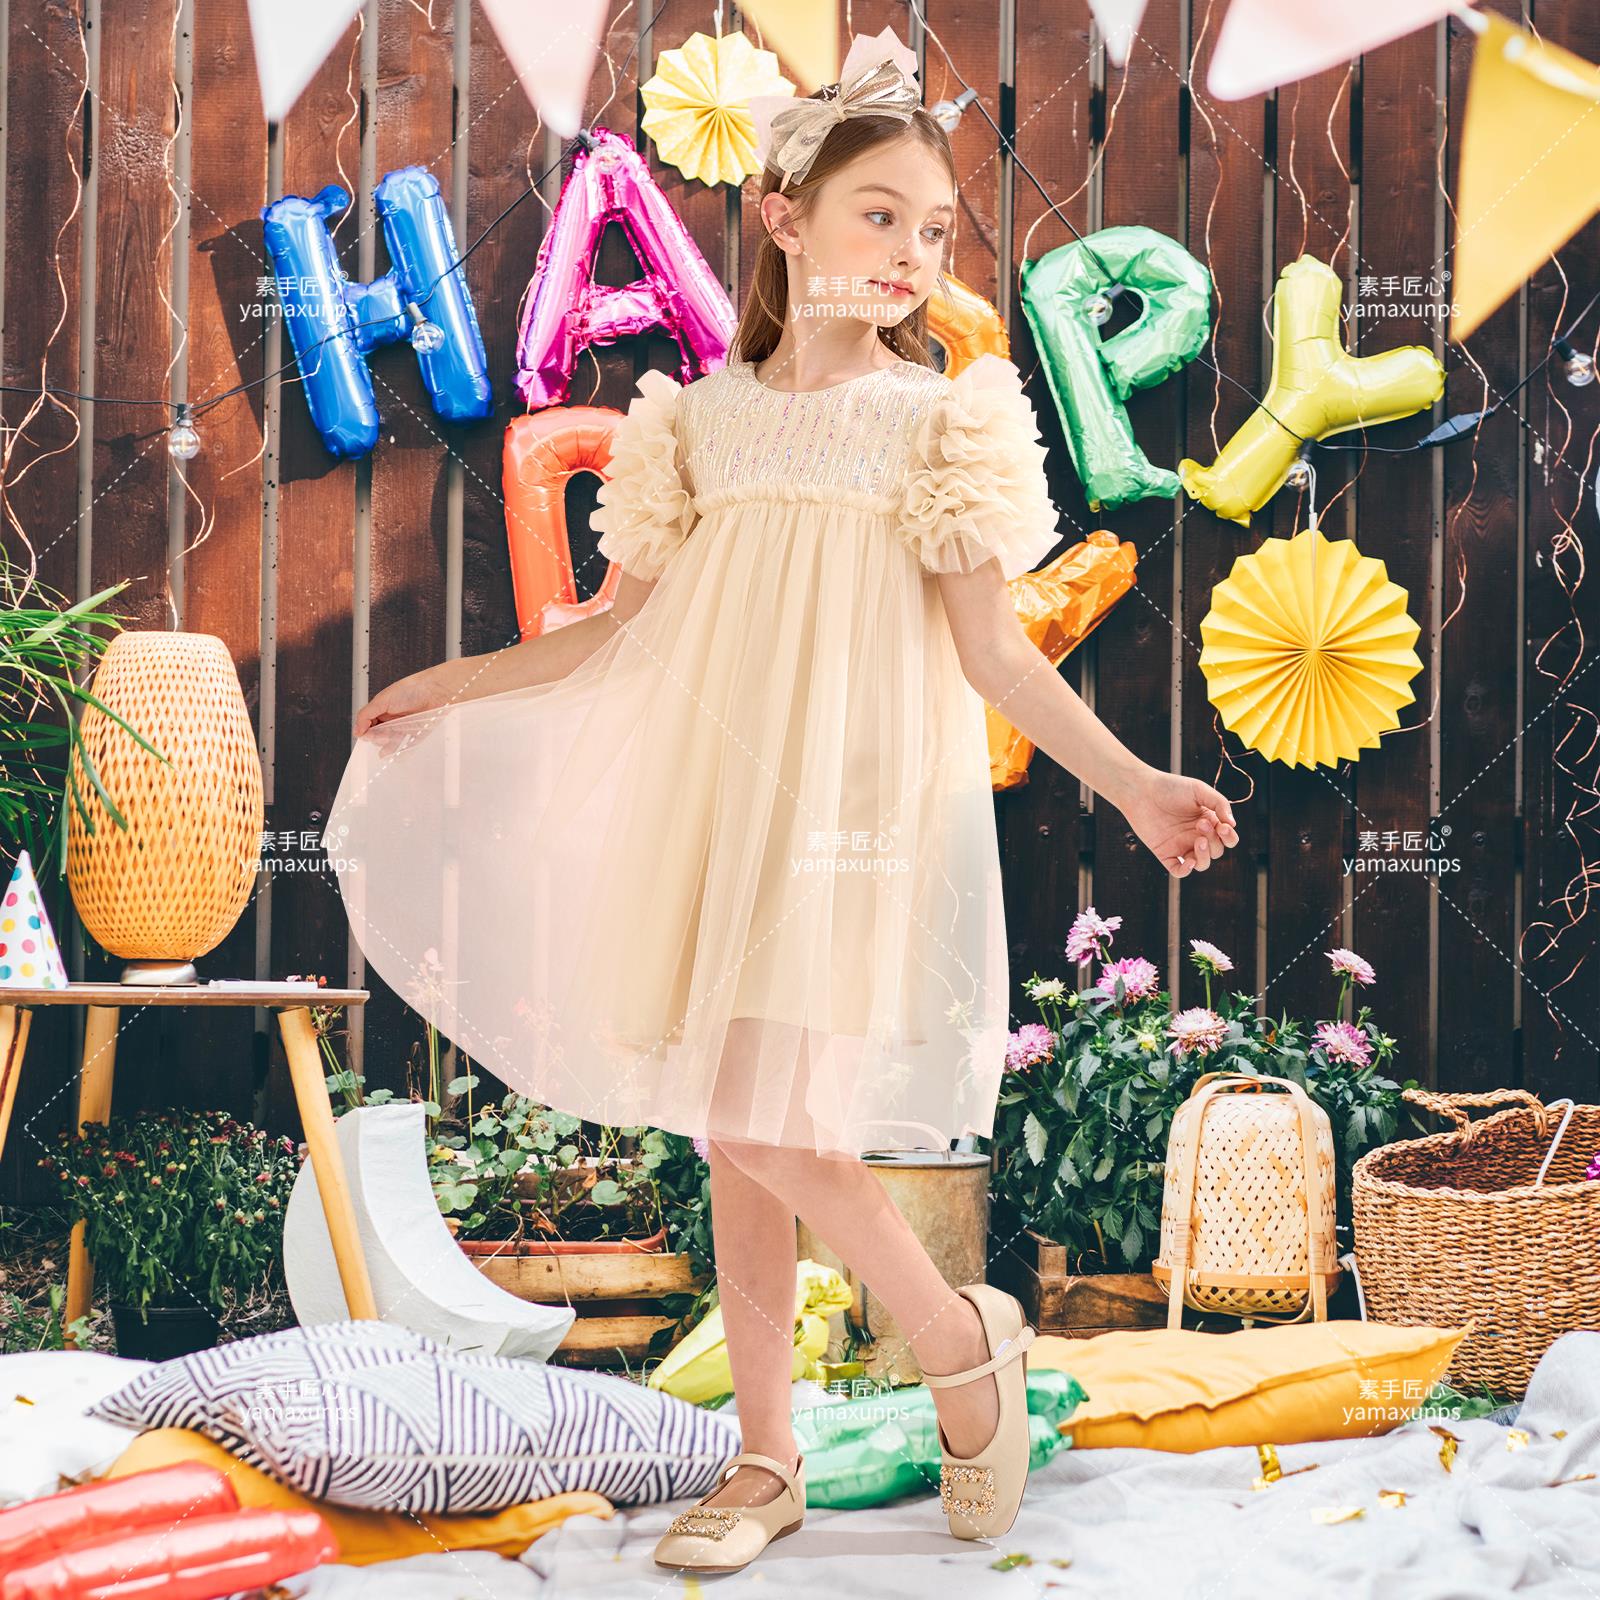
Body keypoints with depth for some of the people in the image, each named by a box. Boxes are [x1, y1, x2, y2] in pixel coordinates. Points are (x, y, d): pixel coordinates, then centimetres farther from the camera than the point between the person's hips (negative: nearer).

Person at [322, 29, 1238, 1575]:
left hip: (852, 801, -4)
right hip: (715, 796, 4)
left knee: (767, 1117, -16)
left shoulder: (939, 417, 0)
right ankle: (763, 1462, 19)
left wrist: (1129, 779, -13)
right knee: (733, 1132, 7)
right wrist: (461, 683, 20)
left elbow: (991, 647, -3)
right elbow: (625, 625, 17)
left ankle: (964, 1336, 9)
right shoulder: (704, 418, 9)